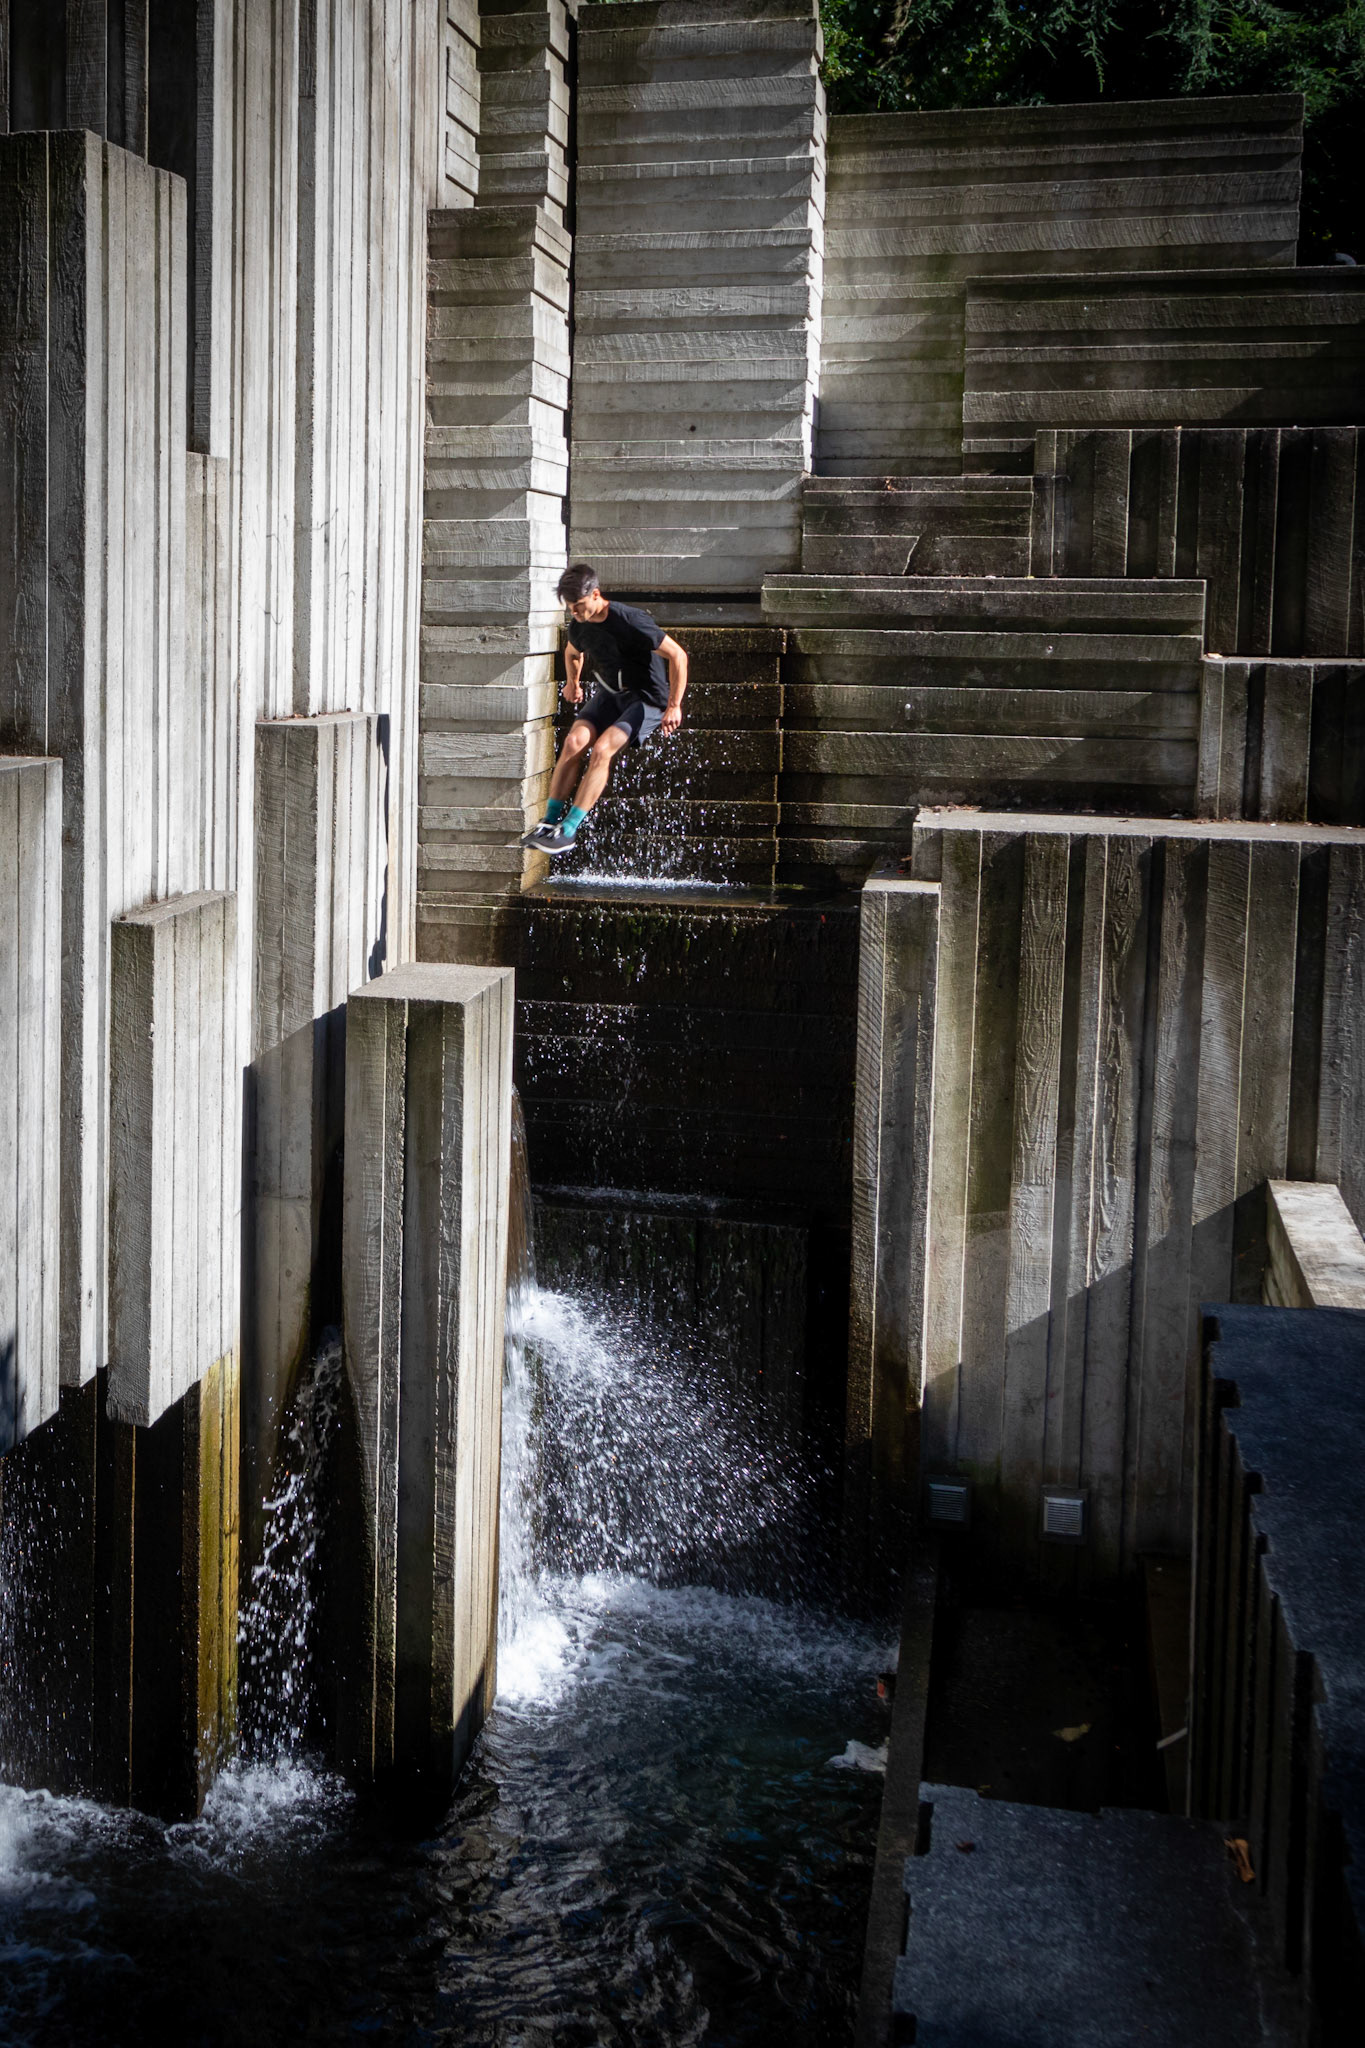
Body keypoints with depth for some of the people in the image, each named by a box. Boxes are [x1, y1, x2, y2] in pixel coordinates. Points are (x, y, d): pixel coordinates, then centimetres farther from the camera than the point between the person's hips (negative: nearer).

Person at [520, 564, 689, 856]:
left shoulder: (630, 621, -24)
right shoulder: (579, 625, -2)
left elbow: (677, 656, -20)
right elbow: (572, 652, 26)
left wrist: (674, 706, -22)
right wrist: (573, 681, 15)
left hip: (647, 700, -6)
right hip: (608, 694, 6)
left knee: (601, 749, -26)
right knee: (574, 742, -18)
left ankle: (569, 829, -25)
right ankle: (549, 821, -14)